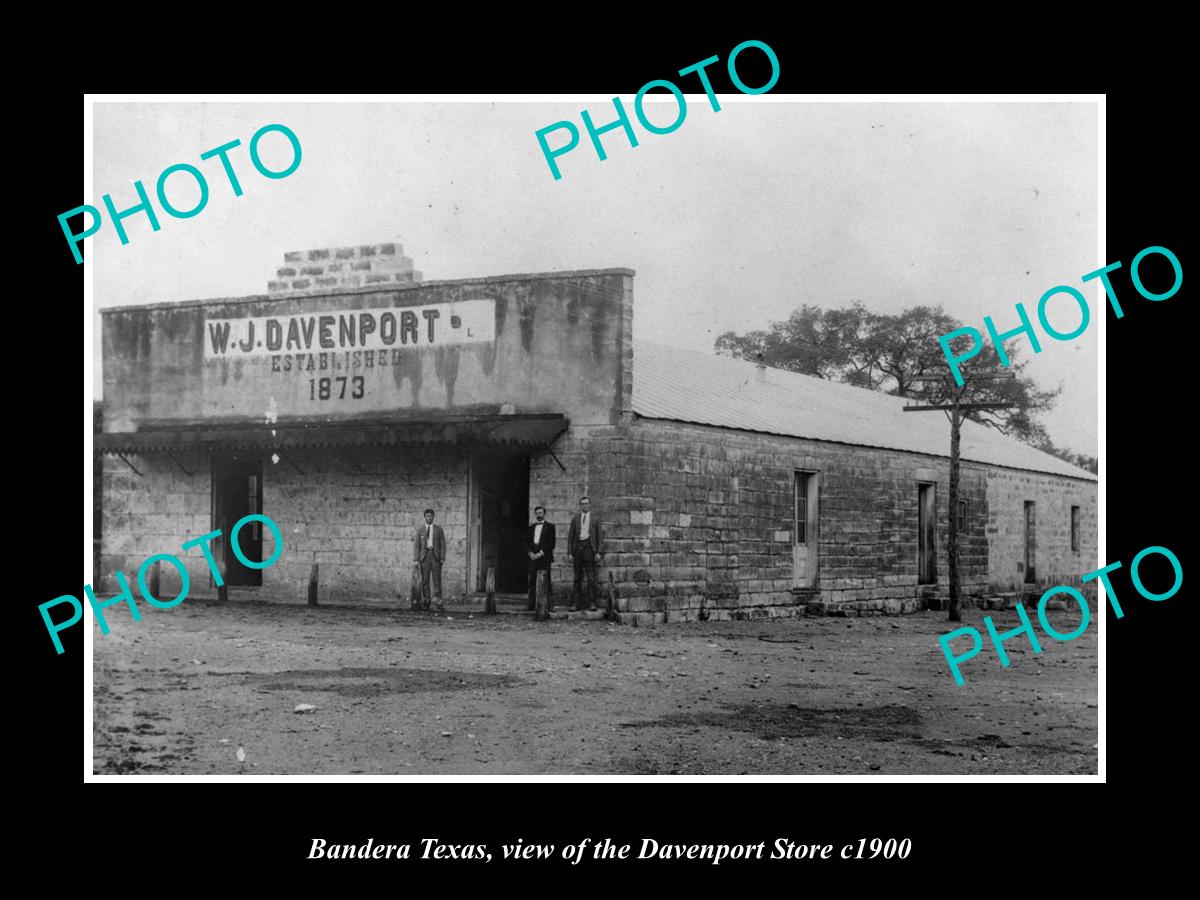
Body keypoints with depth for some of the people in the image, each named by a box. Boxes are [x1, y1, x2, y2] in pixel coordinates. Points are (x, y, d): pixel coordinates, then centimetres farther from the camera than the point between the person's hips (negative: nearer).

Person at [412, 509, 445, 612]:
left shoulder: (439, 529, 9)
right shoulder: (420, 530, 10)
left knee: (437, 579, -5)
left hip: (436, 556, -1)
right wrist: (416, 559, -4)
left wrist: (442, 557, -4)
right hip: (424, 556, 1)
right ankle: (425, 602, 5)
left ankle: (438, 602, -7)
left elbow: (442, 544, 6)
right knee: (424, 580, 0)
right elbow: (416, 545, 6)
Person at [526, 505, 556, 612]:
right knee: (532, 582, -1)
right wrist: (530, 553, -4)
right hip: (532, 558, 4)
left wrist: (541, 553, -11)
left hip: (544, 557, -4)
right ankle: (532, 604, 0)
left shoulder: (550, 527, 6)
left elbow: (551, 544, -1)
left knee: (546, 582, -9)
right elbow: (526, 542, 14)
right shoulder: (531, 527, 19)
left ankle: (549, 605, -9)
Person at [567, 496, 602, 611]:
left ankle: (592, 603, -5)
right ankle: (578, 603, 6)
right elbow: (570, 536, 11)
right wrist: (569, 552, 2)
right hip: (578, 546, 2)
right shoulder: (575, 518, 12)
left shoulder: (594, 519, 9)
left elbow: (599, 536, 8)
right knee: (577, 577, 3)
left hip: (589, 547, -2)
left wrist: (598, 552, -2)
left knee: (591, 577, -6)